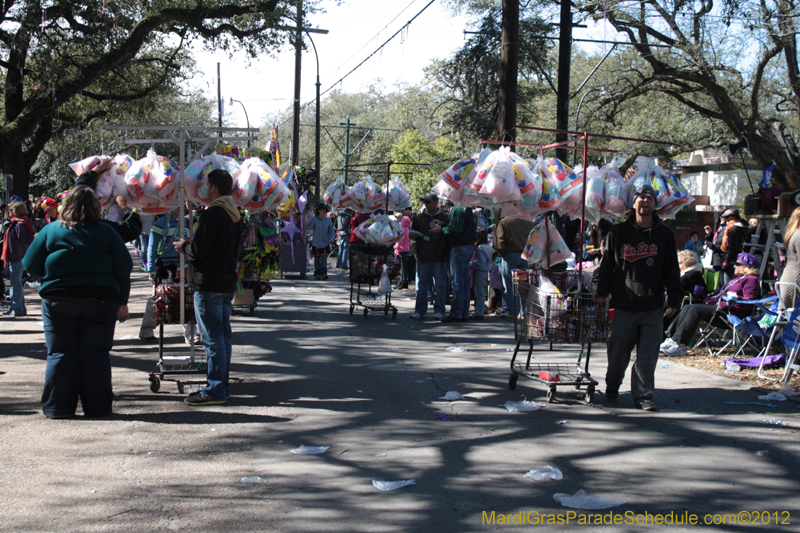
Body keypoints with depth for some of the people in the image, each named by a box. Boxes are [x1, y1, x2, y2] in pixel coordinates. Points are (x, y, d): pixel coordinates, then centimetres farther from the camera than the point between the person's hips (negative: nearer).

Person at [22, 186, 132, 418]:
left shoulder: (50, 231, 2)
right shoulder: (106, 232, 3)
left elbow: (32, 266, 5)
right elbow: (124, 268, 2)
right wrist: (122, 302, 9)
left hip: (58, 299, 0)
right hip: (100, 300, 0)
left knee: (60, 354, 6)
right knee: (96, 354, 5)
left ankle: (58, 407, 8)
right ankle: (97, 407, 7)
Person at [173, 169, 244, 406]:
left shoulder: (213, 214, -16)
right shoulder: (236, 215, 13)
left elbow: (197, 251, -18)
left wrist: (183, 246, 4)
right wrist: (190, 245, 21)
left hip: (209, 284, -9)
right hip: (228, 281, 9)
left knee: (212, 338, -5)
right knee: (224, 335, 13)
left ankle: (215, 390, -3)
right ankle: (222, 385, 20)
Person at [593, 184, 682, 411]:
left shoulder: (665, 235, 8)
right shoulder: (618, 232, 6)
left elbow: (672, 270, 10)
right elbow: (607, 265, 10)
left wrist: (674, 299, 5)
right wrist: (602, 290, 2)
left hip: (653, 307, 0)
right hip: (624, 305, 0)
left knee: (648, 356, -2)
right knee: (618, 352, 8)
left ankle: (643, 395, 7)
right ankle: (612, 387, 29)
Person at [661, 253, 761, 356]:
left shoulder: (751, 280, -4)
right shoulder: (736, 278, 28)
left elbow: (749, 301, -18)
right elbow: (721, 290, 33)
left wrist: (724, 304, -22)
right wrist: (708, 299, 12)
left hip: (728, 312, -10)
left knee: (695, 310, -25)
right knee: (687, 308, -6)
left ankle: (680, 345, -29)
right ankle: (671, 338, -16)